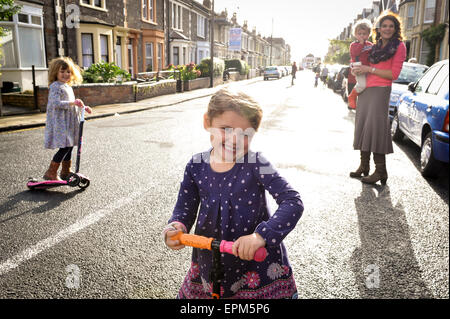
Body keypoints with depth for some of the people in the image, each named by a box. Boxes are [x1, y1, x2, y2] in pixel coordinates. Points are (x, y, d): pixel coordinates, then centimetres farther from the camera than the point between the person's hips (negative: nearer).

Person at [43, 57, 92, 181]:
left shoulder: (68, 87, 19)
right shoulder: (55, 86, -11)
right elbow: (56, 103, -24)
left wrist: (83, 107, 20)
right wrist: (73, 103, -32)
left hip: (69, 122, 10)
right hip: (59, 122, -9)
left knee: (69, 147, 14)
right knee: (64, 147, -13)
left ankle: (66, 172, 26)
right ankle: (51, 173, -3)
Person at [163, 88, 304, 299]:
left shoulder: (256, 165, -17)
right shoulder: (196, 166, -6)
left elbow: (293, 202, -22)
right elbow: (185, 208, 3)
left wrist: (262, 235, -34)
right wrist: (176, 227, -19)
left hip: (257, 261, -3)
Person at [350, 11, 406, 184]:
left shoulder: (399, 46, 0)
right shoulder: (374, 47, 17)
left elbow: (393, 74, -8)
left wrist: (369, 69, -12)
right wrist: (358, 70, 11)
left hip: (380, 90, -7)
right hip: (365, 90, 7)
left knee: (375, 126, -13)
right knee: (362, 126, 5)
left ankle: (380, 171, -9)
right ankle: (364, 166, 14)